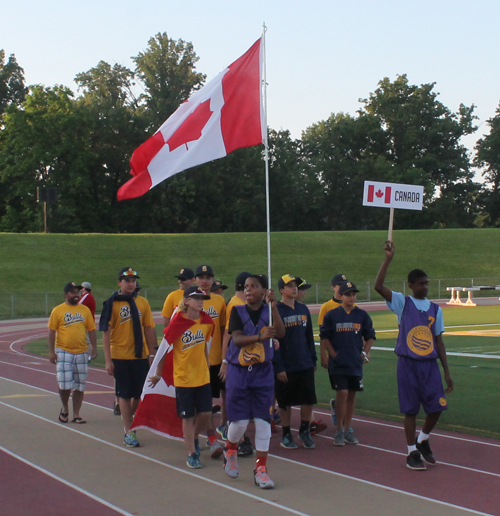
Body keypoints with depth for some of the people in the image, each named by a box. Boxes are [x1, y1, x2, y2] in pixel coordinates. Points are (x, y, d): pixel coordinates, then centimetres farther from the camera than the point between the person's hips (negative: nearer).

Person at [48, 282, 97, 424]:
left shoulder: (85, 310, 7)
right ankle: (65, 409, 18)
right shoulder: (58, 311, -1)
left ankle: (76, 415, 14)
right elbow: (52, 331, -2)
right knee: (65, 384, -8)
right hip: (63, 352, -3)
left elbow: (91, 330, 10)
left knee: (79, 386, 5)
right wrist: (51, 351, -8)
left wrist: (94, 347, 1)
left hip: (82, 352, 3)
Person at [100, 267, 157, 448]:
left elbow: (149, 329, 8)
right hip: (120, 356, -3)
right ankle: (128, 433, 14)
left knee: (140, 393, 9)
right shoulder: (112, 303, -5)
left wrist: (151, 353, 3)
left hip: (141, 356, 3)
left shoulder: (142, 302, 5)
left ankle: (129, 420, 34)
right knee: (125, 394, 4)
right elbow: (106, 333, -6)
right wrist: (108, 360, -11)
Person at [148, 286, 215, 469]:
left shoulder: (207, 321, -1)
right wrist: (158, 374, 0)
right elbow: (165, 349, -6)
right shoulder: (177, 323, -14)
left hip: (203, 376, 4)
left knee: (205, 412, 5)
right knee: (188, 416, 2)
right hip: (183, 377, -4)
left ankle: (193, 439, 33)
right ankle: (191, 454, 14)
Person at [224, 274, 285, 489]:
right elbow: (236, 338, -16)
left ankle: (260, 469, 6)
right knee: (239, 420, 0)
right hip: (239, 372, -1)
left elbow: (280, 333, -16)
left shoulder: (268, 312, 0)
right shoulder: (238, 311, -3)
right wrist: (260, 336, -32)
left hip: (263, 372, 1)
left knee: (263, 420, -1)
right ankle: (230, 451, 31)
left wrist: (273, 307, -27)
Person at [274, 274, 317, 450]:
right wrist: (278, 367, -14)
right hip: (286, 367, -5)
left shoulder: (303, 309, 9)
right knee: (285, 402, 5)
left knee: (309, 399, 5)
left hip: (305, 365, 5)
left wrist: (313, 360, 11)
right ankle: (286, 435, 18)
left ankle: (304, 431, 24)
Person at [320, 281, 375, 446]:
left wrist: (365, 352, 1)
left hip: (356, 362, 3)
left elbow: (370, 336, 12)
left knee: (351, 395, 9)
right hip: (337, 362, -3)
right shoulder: (331, 315, -2)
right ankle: (339, 430, 1)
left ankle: (347, 429, 19)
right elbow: (324, 336, 3)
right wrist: (332, 353, -5)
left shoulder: (362, 315, 4)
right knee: (342, 393, -11)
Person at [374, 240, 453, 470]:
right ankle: (412, 453, 13)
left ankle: (423, 440, 26)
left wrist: (446, 371, 7)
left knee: (437, 406, -1)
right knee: (410, 410, 1)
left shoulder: (435, 309, 9)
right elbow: (379, 286, -16)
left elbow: (438, 341, 10)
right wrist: (388, 259, -23)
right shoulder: (403, 303, -1)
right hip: (408, 364, -3)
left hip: (430, 364, 3)